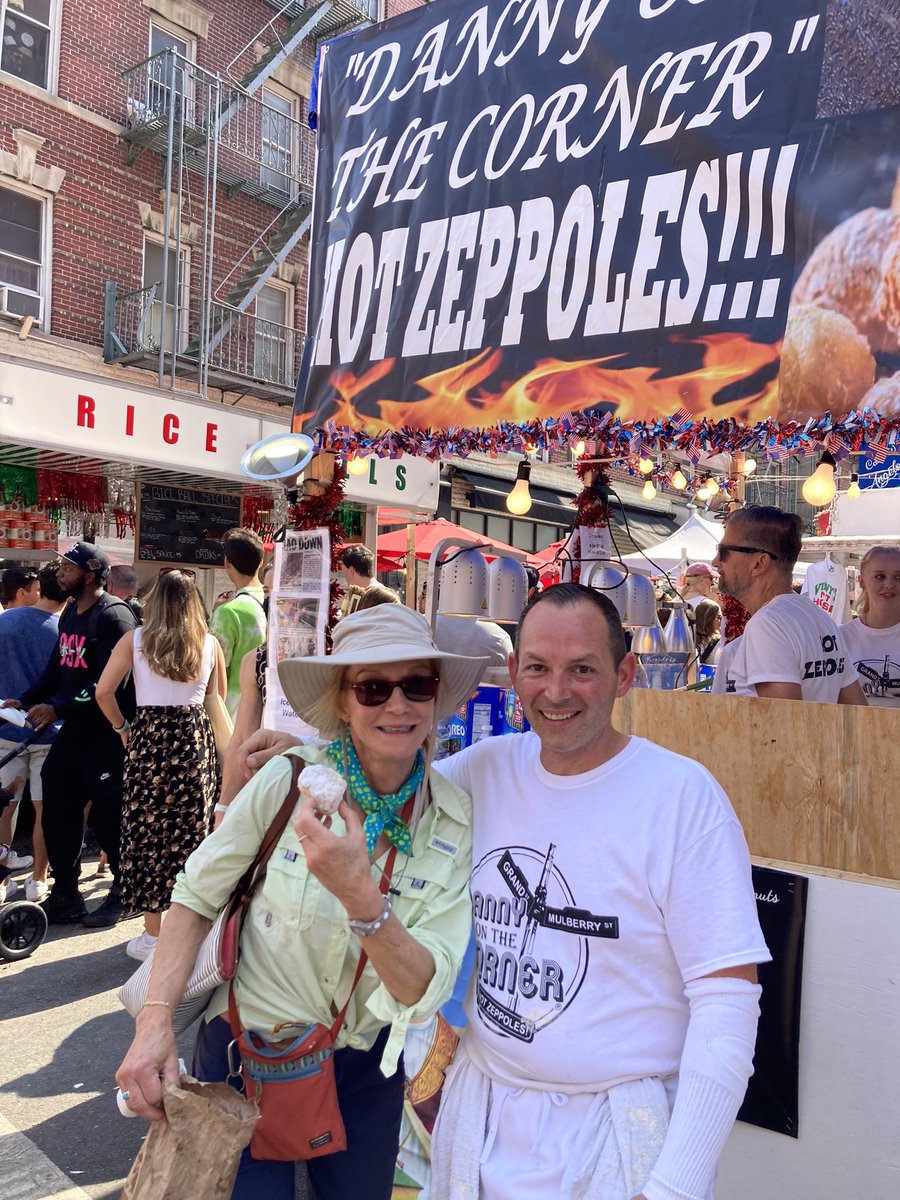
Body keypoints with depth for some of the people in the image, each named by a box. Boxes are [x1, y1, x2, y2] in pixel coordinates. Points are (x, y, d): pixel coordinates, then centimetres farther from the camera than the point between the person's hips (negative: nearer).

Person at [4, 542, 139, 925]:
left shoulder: (113, 616, -16)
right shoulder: (70, 614, 13)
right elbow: (57, 668, 18)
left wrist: (57, 708, -22)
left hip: (108, 732, -9)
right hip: (75, 729, 9)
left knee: (109, 815, 1)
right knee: (57, 810, 10)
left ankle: (123, 894, 20)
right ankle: (66, 896, 24)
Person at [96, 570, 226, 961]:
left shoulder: (135, 639, -1)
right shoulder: (210, 643, 3)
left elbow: (103, 692, -6)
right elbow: (219, 699, 9)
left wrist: (123, 728, 7)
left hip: (149, 738, -1)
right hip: (196, 738, 2)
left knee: (148, 832, 8)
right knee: (191, 831, 10)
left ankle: (152, 935, 15)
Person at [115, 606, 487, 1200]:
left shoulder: (456, 820, -16)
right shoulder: (287, 781, -21)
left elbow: (424, 991, -22)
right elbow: (197, 895, -7)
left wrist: (361, 896, -39)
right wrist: (156, 1020, -18)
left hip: (367, 1067, 2)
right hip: (248, 1053, -2)